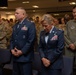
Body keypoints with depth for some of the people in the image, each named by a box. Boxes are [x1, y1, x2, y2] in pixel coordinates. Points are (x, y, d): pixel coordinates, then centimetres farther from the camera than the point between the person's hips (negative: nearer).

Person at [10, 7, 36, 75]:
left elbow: (31, 41, -15)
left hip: (25, 57, -7)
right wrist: (12, 49, -1)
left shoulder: (30, 25, -8)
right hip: (15, 57, 7)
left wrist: (22, 51, -16)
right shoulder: (15, 26, 17)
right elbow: (12, 39, 16)